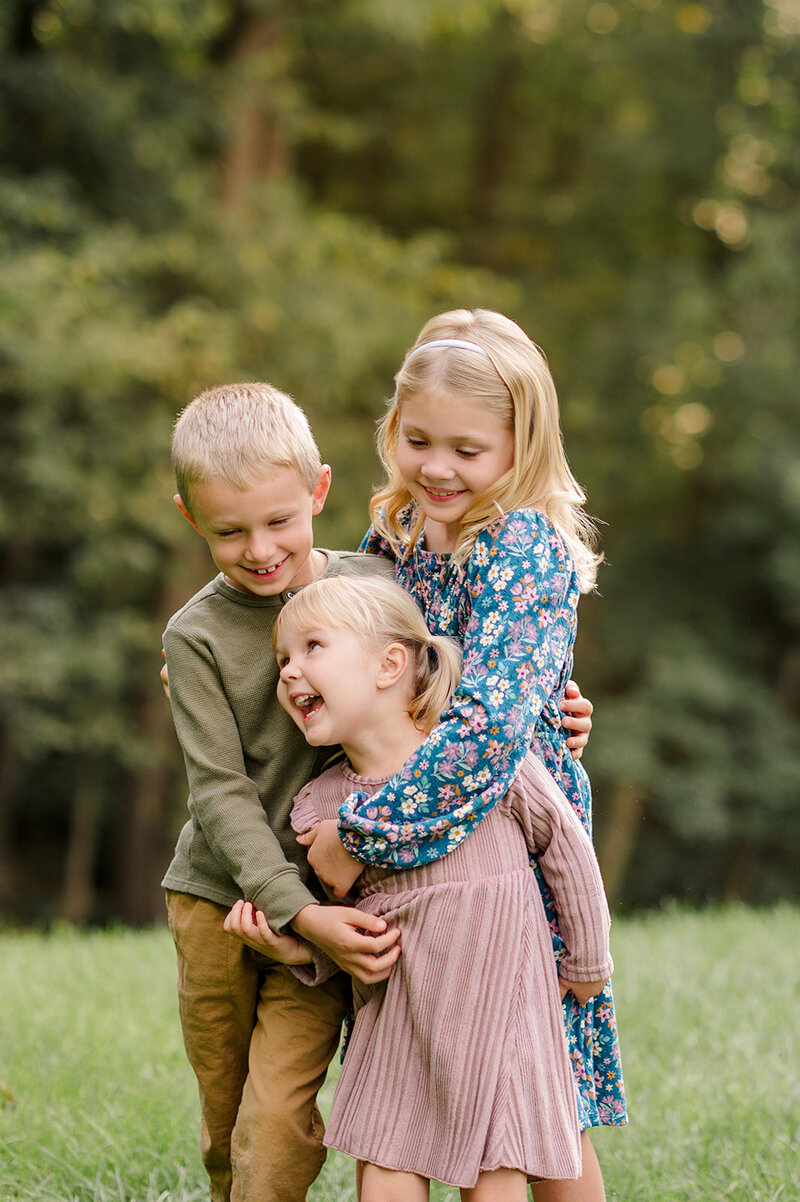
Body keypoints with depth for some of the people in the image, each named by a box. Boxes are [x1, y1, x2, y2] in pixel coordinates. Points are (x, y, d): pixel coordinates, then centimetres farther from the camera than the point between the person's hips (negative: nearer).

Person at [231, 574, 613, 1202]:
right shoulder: (322, 804, 0)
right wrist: (298, 945, -11)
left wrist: (588, 962, 9)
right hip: (398, 1009, 3)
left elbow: (564, 843, 2)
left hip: (496, 992, -3)